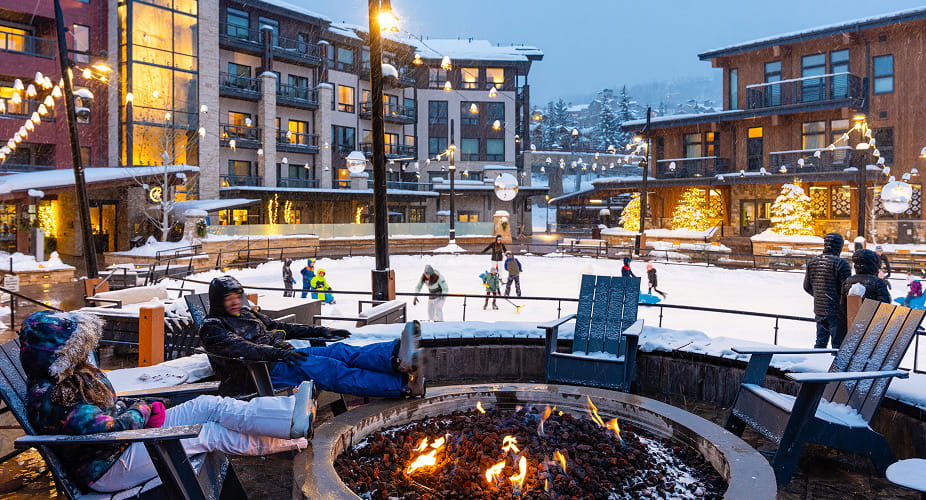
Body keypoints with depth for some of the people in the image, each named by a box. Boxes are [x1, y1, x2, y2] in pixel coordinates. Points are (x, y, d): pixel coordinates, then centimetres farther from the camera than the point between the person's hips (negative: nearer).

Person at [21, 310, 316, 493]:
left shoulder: (76, 374, 9)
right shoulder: (46, 398, -22)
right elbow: (108, 430, -28)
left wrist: (143, 408, 0)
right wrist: (142, 411, -9)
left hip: (135, 430, 9)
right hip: (111, 464, -9)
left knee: (208, 405, -12)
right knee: (210, 433, -18)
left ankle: (293, 416, -19)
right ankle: (295, 441, -9)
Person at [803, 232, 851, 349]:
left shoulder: (812, 262, 5)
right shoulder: (840, 264, -14)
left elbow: (807, 287, 12)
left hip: (819, 310, 6)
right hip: (836, 311, -6)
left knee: (820, 342, 16)